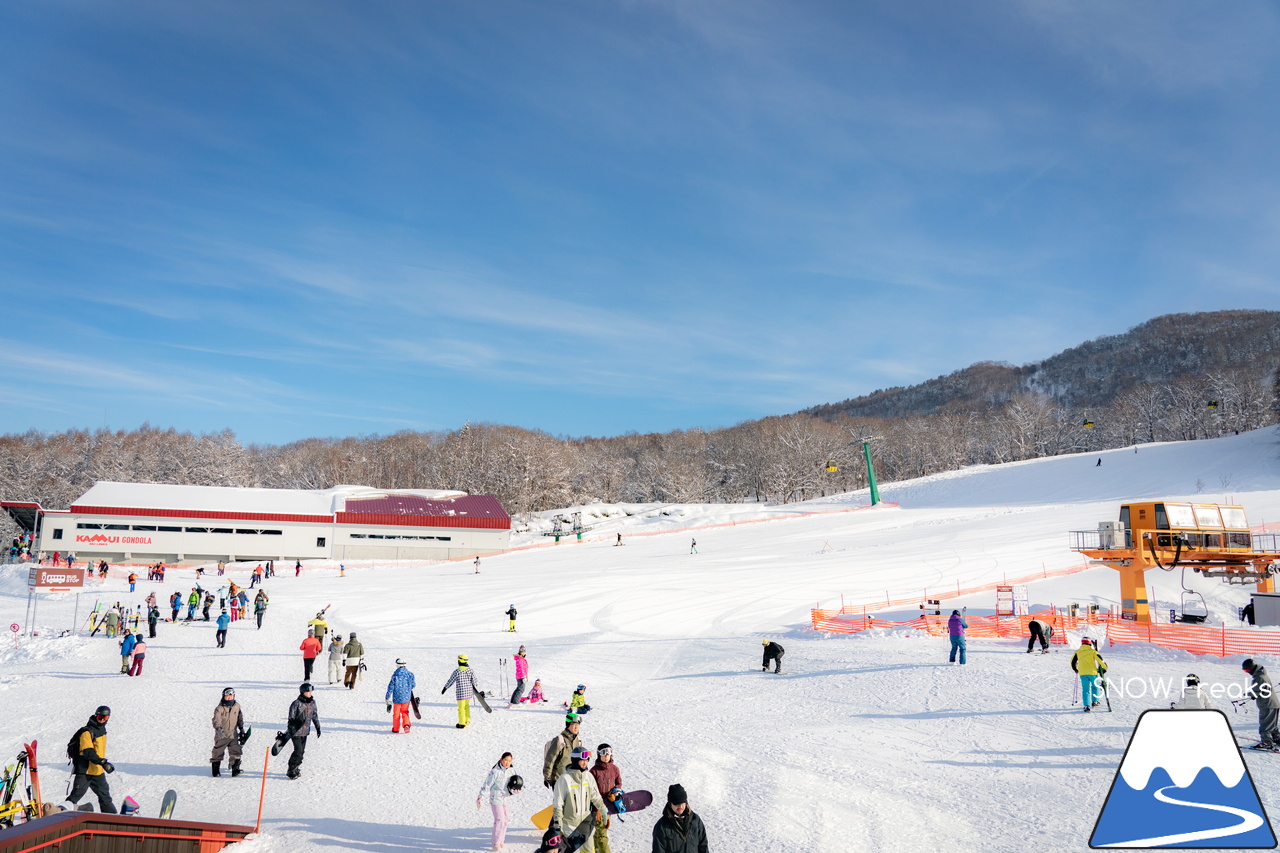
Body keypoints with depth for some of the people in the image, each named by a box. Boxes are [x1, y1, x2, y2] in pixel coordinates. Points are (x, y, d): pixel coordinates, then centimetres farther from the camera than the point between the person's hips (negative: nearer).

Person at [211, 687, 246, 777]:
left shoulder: (237, 706, 4)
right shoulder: (219, 708, -12)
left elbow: (240, 719, 16)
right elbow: (216, 720, -24)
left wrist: (242, 730, 17)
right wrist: (218, 729, -41)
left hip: (233, 735, 3)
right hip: (221, 735, -3)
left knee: (236, 753, -5)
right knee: (218, 753, 7)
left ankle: (235, 770, 0)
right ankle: (216, 770, 22)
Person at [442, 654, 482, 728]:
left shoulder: (457, 671, -15)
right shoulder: (470, 670, -1)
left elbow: (451, 681, -6)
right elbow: (474, 681, 0)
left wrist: (445, 688, 10)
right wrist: (479, 691, 8)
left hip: (461, 693, -5)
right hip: (469, 692, 5)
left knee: (461, 707, 4)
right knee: (466, 706, 23)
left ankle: (462, 724, 11)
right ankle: (467, 720, 27)